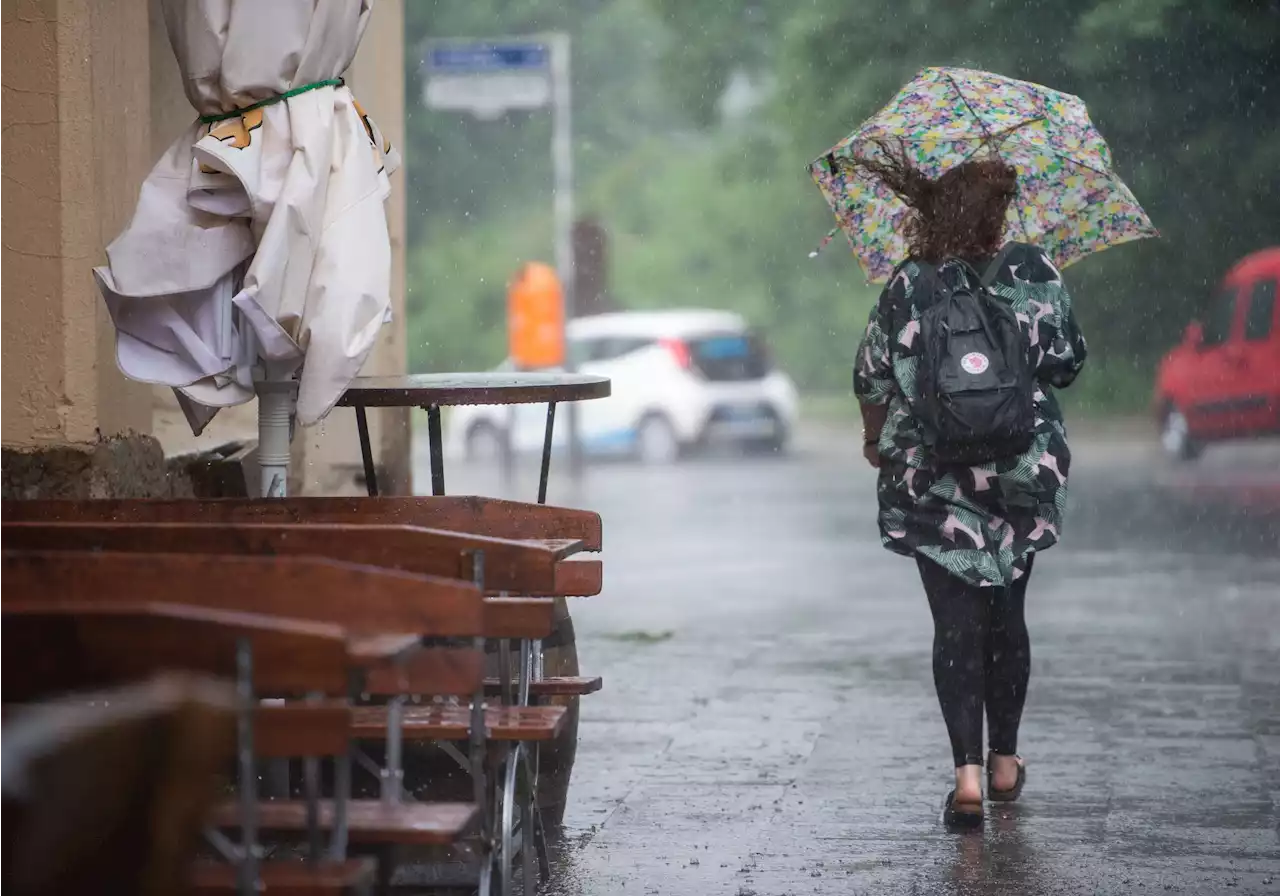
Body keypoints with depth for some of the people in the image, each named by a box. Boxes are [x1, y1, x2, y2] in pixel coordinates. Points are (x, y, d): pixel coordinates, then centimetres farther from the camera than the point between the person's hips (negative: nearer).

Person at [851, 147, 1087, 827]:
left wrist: (876, 439, 17)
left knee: (956, 622, 1)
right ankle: (1004, 763, 27)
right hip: (1022, 473, 1)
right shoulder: (1034, 273, -7)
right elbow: (1068, 361, -1)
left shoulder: (908, 287, -6)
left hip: (930, 482, -1)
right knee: (1006, 615, 18)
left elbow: (872, 376, -1)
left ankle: (968, 772, -13)